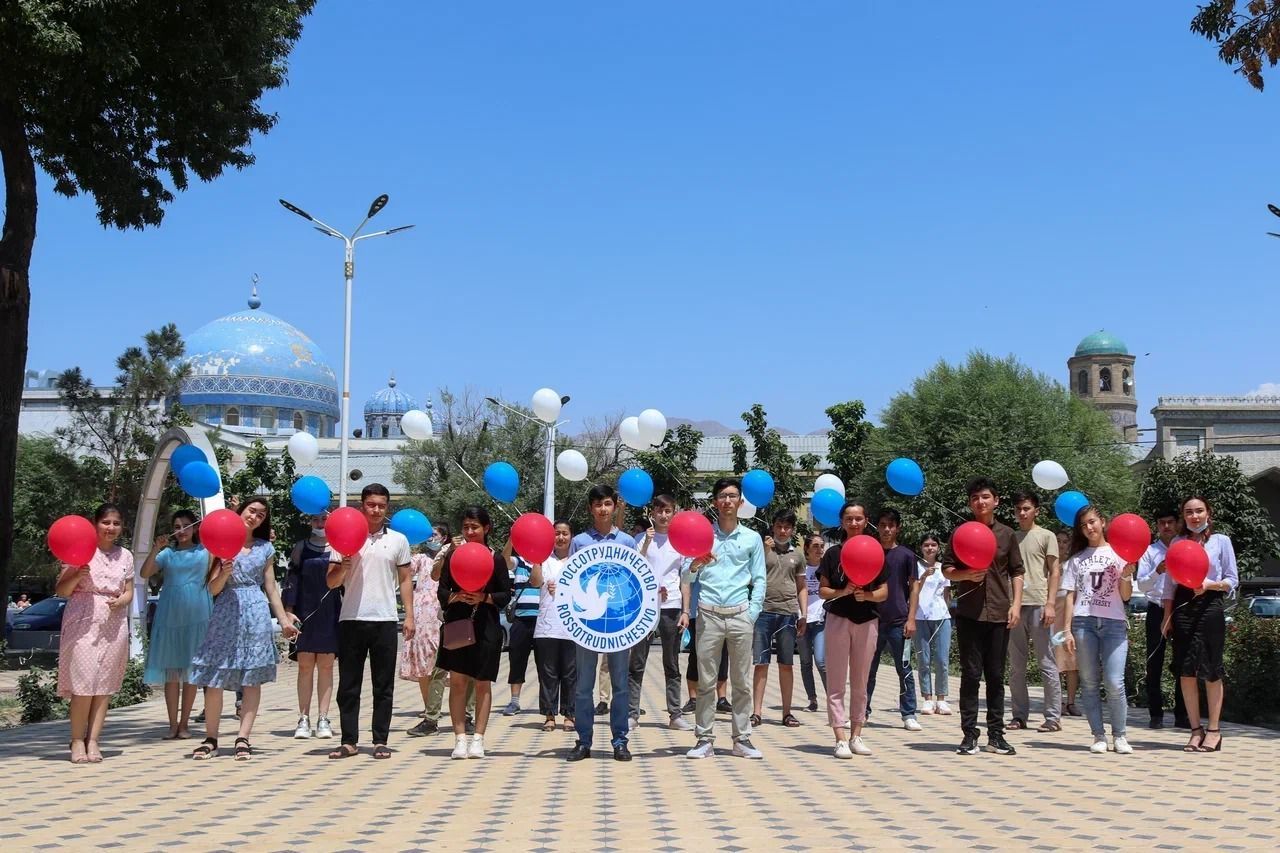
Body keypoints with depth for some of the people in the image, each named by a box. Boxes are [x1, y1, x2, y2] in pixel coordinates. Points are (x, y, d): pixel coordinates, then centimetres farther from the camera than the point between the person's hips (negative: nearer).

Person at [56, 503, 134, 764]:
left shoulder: (125, 556, 12)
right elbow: (60, 591, 2)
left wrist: (121, 600, -7)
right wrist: (77, 576, -17)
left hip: (114, 623, 4)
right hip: (83, 622, -4)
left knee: (105, 684, 1)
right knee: (83, 682, -9)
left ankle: (93, 740, 6)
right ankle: (77, 740, 1)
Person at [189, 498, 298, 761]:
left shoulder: (265, 548, 12)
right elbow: (213, 588, 3)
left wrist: (284, 620, 8)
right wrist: (225, 573, -17)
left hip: (257, 613, 2)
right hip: (226, 613, -1)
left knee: (253, 679, -3)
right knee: (214, 679, -3)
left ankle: (243, 739, -1)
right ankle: (210, 739, 8)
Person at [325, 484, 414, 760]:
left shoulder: (398, 540, 8)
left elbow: (405, 579, 10)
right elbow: (331, 582, 5)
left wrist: (409, 616, 2)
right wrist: (343, 567, -16)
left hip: (385, 620, 0)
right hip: (351, 620, 0)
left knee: (383, 686, 4)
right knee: (348, 685, 4)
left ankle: (380, 741, 10)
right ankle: (349, 741, 11)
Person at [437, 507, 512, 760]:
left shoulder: (495, 558, 1)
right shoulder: (453, 554, 5)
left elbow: (506, 594, 2)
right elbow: (442, 590, 5)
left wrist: (484, 598, -14)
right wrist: (455, 596, -15)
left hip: (486, 626, -1)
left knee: (482, 683, 3)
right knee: (457, 680, 0)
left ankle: (478, 738, 10)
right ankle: (460, 738, 6)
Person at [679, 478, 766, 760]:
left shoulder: (752, 538, 11)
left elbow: (759, 580, 11)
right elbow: (685, 577, 6)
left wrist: (752, 614, 0)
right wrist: (694, 566, -16)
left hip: (740, 615, 1)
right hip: (708, 614, -1)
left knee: (742, 682, 4)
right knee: (706, 681, 0)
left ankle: (742, 739, 10)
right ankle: (705, 739, 5)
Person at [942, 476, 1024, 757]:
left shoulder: (1006, 534, 9)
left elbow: (1017, 572, 10)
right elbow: (946, 570, 6)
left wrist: (1016, 604, 0)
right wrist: (966, 574, -13)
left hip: (999, 614, 1)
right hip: (969, 614, -1)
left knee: (996, 676, 6)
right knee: (971, 674, -1)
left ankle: (995, 734, 12)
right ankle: (969, 734, 3)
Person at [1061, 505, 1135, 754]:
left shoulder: (1118, 554, 10)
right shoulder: (1077, 559, 14)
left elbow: (1126, 596, 7)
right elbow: (1070, 596, 10)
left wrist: (1126, 576, -12)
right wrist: (1067, 629, 2)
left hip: (1113, 623, -2)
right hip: (1083, 622, 2)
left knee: (1114, 683, -10)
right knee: (1089, 683, 1)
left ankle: (1119, 735, 3)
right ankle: (1099, 735, 8)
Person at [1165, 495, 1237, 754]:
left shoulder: (1221, 541, 4)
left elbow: (1232, 580, 3)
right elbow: (1170, 584, 12)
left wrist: (1211, 584, -16)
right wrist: (1167, 616, 5)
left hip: (1210, 606, -3)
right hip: (1182, 607, 3)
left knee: (1211, 671, 0)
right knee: (1186, 671, 0)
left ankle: (1213, 730, 8)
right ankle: (1195, 730, 8)